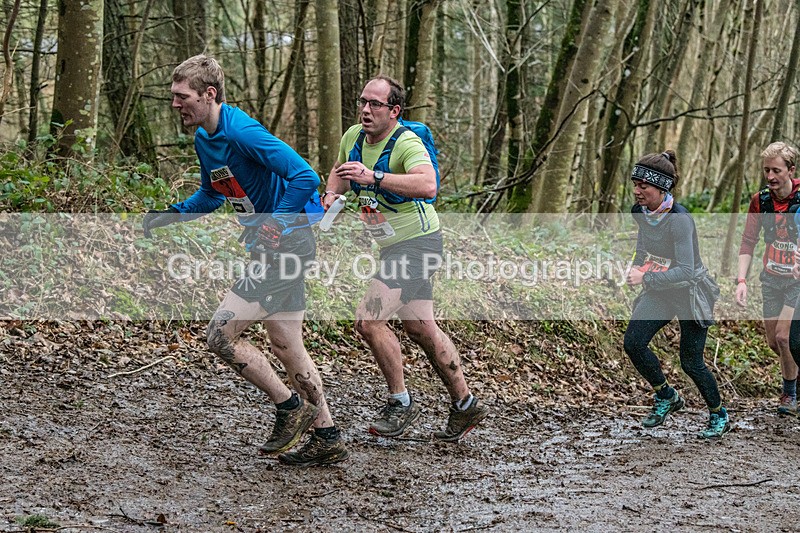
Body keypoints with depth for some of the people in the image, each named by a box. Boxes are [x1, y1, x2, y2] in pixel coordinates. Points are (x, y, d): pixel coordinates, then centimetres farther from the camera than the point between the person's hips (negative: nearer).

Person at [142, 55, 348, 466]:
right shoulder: (204, 139, 9)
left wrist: (274, 226, -24)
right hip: (274, 247, 10)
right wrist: (172, 214, 10)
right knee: (285, 346, 14)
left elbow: (305, 177, -26)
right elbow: (212, 194, 26)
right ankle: (327, 439, 22)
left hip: (285, 244, -10)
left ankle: (290, 406, 5)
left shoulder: (242, 132, -21)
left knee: (221, 335, -9)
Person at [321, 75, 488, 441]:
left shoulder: (406, 143, -22)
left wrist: (374, 177, -46)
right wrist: (331, 194, 4)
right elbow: (339, 172, 25)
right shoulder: (352, 137, 3)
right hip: (393, 246, 9)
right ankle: (465, 405, 28)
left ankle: (401, 404, 0)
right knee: (420, 329, 15)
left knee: (368, 320, -17)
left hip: (417, 242, -9)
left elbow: (427, 185, -41)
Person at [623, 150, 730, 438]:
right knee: (633, 342, -12)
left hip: (691, 291, -6)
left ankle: (719, 416, 26)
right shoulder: (640, 212, -5)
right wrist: (637, 267, 10)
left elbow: (685, 270, -30)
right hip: (659, 292, 6)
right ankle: (666, 396, 10)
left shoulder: (680, 220, -27)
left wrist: (646, 278, -30)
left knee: (691, 362, 1)